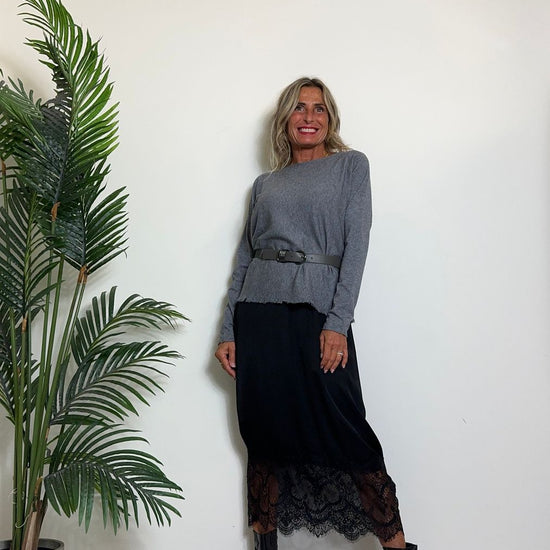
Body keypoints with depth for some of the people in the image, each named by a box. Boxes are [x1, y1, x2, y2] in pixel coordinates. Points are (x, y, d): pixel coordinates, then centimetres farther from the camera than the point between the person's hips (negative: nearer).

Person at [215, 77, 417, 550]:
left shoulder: (351, 165, 8)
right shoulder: (265, 184, 16)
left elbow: (356, 246, -3)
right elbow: (243, 259, 13)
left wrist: (338, 323, -13)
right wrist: (228, 332, 4)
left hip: (318, 314, -3)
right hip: (259, 315, 3)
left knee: (347, 433, -4)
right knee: (263, 434, 7)